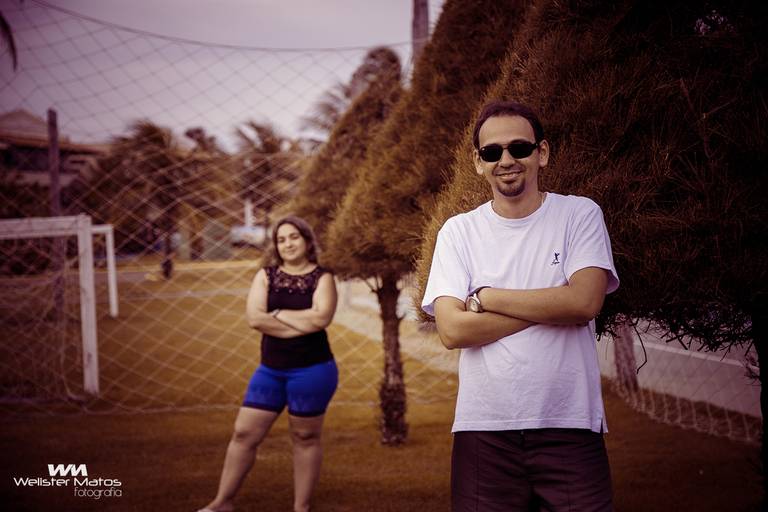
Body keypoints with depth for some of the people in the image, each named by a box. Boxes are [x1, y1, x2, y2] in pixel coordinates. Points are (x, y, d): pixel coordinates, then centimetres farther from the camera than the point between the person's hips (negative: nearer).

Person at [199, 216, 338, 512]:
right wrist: (302, 324, -13)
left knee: (305, 438, 7)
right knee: (244, 433, 4)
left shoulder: (322, 278, -3)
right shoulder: (266, 276, 5)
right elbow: (254, 318, -10)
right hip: (270, 369, 3)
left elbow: (321, 318, -20)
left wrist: (278, 314, -10)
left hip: (311, 370, -3)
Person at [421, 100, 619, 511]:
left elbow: (585, 302, -13)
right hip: (483, 430, 1)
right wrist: (550, 306, -10)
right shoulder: (458, 231, 5)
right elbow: (452, 330, -8)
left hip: (570, 426, -1)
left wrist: (484, 298, -9)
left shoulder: (580, 215, 2)